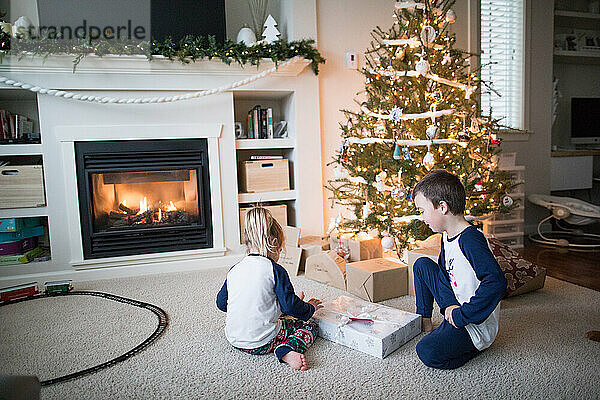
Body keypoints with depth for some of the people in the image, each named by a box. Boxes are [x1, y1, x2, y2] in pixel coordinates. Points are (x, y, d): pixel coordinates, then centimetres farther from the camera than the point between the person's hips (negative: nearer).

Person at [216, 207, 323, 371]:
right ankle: (287, 350, -16)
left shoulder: (234, 270, 5)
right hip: (261, 343, -7)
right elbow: (290, 306, -11)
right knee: (309, 326, 6)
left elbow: (221, 303, 14)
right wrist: (310, 308, 9)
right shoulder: (275, 270, -12)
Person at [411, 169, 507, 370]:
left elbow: (496, 282, -36)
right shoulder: (447, 236, 4)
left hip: (476, 323, -9)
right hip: (458, 306, 9)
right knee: (422, 265, 9)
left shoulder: (471, 239, -27)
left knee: (427, 352, -25)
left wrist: (462, 315, -28)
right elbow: (445, 271, 15)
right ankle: (423, 319, 18)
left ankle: (475, 344, -2)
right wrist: (450, 305, -2)